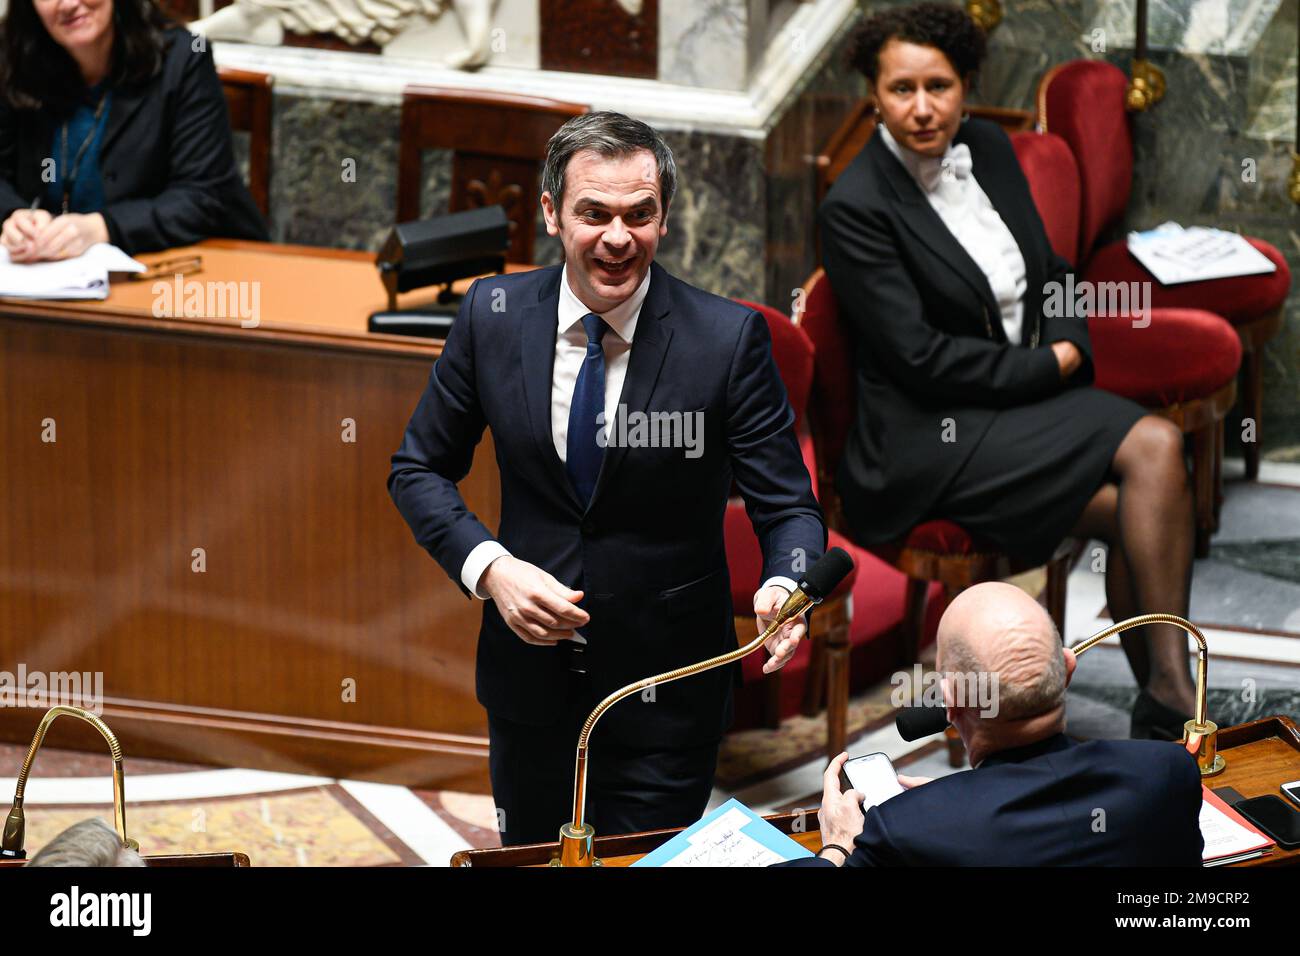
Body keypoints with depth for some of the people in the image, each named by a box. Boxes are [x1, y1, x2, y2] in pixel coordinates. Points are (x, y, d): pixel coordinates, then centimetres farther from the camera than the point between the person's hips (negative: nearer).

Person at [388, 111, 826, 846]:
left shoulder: (729, 338, -14)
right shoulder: (493, 315, -7)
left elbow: (788, 506, -10)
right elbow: (421, 469, 3)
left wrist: (784, 588, -33)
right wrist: (488, 566, -14)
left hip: (667, 697, -3)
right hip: (530, 671, 3)